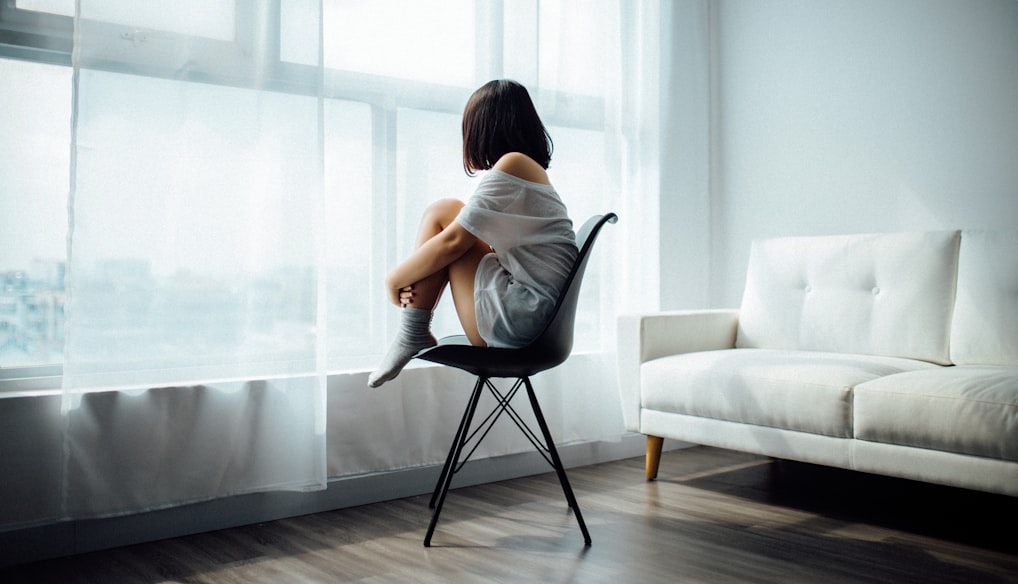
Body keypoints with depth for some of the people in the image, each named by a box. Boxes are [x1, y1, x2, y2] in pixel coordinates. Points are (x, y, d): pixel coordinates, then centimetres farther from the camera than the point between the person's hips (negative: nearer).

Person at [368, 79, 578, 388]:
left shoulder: (512, 164, -9)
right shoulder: (533, 170, 19)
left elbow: (454, 242, -12)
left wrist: (396, 278, 2)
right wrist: (412, 278, 4)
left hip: (518, 317, -10)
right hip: (538, 321, 10)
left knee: (442, 212, -3)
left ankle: (411, 336, -1)